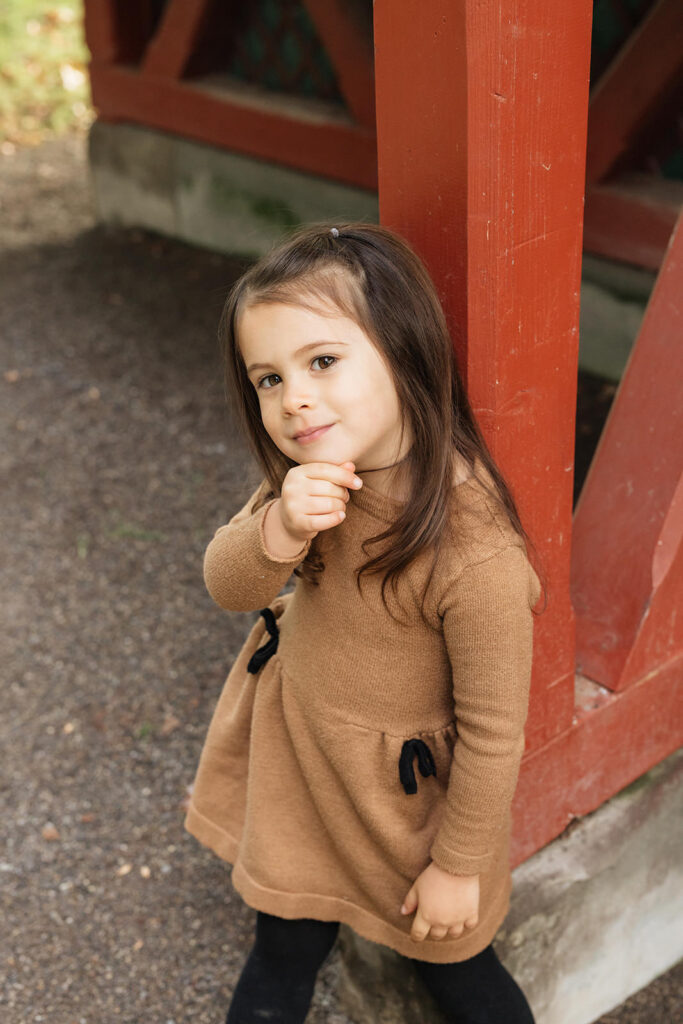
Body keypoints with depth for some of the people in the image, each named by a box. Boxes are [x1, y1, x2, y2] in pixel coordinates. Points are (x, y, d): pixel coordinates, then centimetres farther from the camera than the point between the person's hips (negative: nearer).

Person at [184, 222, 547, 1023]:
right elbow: (226, 587, -13)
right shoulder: (311, 476, -18)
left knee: (439, 946, 22)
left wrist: (459, 865, -11)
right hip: (293, 732, 5)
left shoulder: (476, 557, -36)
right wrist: (279, 530, -35)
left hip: (400, 774, -5)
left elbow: (493, 731, -24)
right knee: (286, 925, 28)